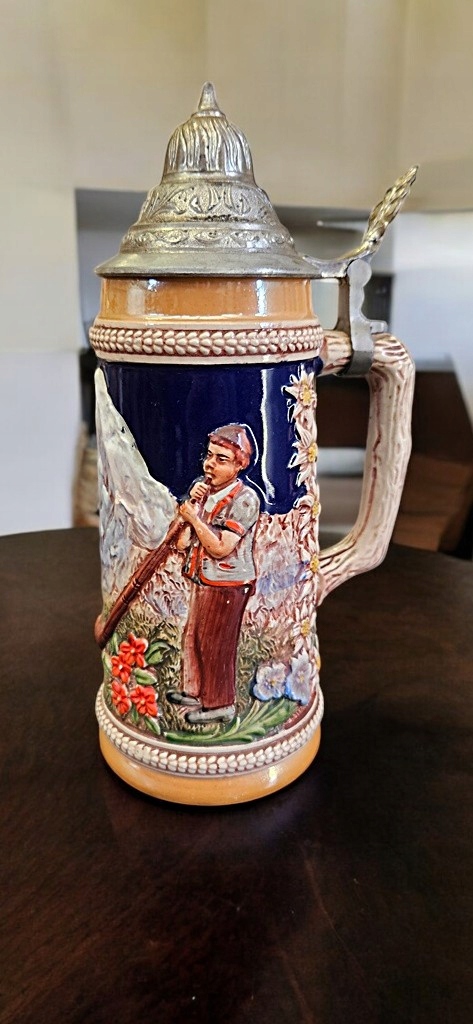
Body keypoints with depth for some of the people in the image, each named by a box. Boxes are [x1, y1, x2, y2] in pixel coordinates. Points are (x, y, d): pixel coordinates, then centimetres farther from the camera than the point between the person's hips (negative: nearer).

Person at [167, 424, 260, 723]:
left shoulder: (245, 498, -20)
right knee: (193, 637, 19)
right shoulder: (202, 487, 3)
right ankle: (195, 691, 39)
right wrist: (192, 500, -8)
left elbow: (220, 549, -24)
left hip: (227, 585, -8)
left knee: (215, 645, 4)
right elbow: (182, 543, 4)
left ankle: (220, 704, 22)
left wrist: (194, 517, -18)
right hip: (203, 580, 8)